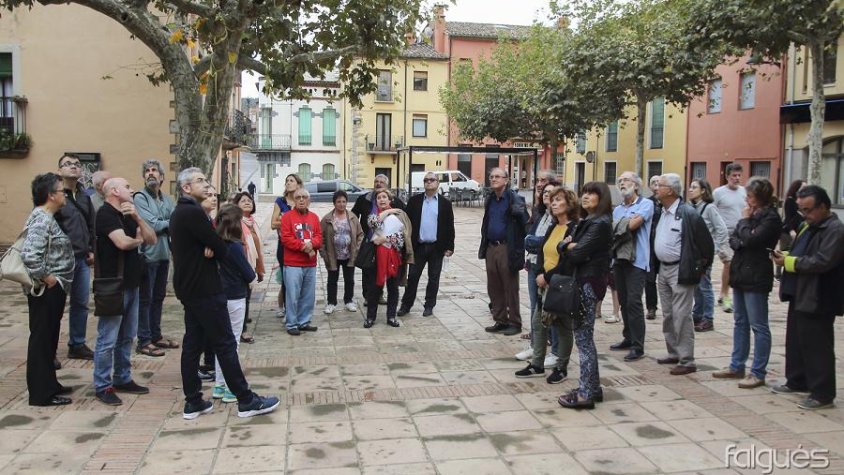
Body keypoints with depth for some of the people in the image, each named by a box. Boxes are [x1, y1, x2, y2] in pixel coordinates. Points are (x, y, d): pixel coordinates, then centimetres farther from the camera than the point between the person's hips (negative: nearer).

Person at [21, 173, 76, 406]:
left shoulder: (47, 217, 12)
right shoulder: (42, 220, -19)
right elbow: (29, 254, -30)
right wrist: (44, 277, -20)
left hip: (54, 289, 10)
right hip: (46, 290, -10)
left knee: (49, 338, 17)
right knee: (41, 339, -1)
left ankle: (49, 385, 27)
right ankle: (41, 393, 7)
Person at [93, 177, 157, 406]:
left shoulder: (127, 215, 15)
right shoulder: (106, 213, -11)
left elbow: (152, 239, 7)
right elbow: (123, 242, -24)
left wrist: (138, 218, -8)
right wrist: (138, 240, -1)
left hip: (131, 284, 9)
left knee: (127, 337, 15)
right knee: (108, 339, -3)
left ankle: (123, 379, 25)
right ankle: (102, 386, 5)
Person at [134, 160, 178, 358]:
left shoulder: (167, 200, 12)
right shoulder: (140, 198, -7)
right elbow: (152, 225, -17)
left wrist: (160, 224, -15)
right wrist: (170, 223, -2)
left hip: (164, 254, 7)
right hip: (148, 255, -6)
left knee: (159, 297, 15)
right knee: (145, 299, 0)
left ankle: (156, 335, 26)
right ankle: (144, 341, 7)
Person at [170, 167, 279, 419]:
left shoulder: (179, 213, 15)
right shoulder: (193, 212, -18)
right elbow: (222, 249, -17)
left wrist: (209, 248, -9)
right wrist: (214, 250, 4)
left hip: (189, 287, 10)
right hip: (204, 289, -10)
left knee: (192, 343, 11)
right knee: (225, 344, -5)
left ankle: (192, 402, 15)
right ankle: (246, 400, 1)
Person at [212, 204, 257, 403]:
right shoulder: (235, 246, -18)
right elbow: (249, 274, -14)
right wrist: (253, 276, 7)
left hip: (219, 296, 7)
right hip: (235, 298, -7)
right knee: (232, 342, 1)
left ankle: (219, 385, 22)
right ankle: (231, 389, 7)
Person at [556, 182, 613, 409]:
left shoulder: (600, 224, -14)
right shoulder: (588, 221, 16)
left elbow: (577, 254, -20)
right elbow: (563, 245, 11)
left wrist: (567, 248, 0)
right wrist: (567, 245, -10)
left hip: (589, 283, -10)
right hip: (581, 281, 10)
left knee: (583, 337, -6)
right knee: (583, 335, 15)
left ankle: (586, 394, 0)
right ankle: (593, 387, 24)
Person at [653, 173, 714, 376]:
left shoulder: (688, 213, -16)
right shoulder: (660, 212, 8)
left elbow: (706, 242, -11)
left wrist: (701, 266, -6)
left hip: (681, 271, -8)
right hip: (663, 270, 9)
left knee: (681, 316, -6)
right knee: (667, 316, 15)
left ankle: (687, 361, 0)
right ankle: (674, 353, 28)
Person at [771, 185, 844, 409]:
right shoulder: (808, 226, 13)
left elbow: (822, 262, -25)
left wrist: (789, 262, -18)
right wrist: (786, 255, 0)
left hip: (817, 300, -9)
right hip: (800, 295, 9)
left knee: (817, 346, -3)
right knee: (796, 341, 18)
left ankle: (822, 394, 6)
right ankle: (796, 381, 32)